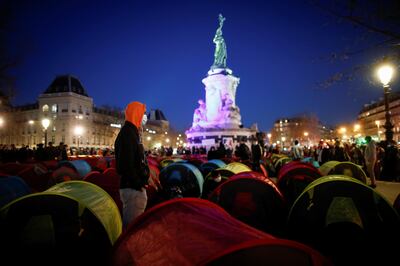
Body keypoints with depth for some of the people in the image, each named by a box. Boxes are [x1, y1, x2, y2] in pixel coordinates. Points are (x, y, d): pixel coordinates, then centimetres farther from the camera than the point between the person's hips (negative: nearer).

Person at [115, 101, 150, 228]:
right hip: (133, 188, -10)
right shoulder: (127, 133, -15)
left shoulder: (132, 132, 16)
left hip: (134, 187, 10)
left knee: (129, 221, 20)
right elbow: (126, 164, -23)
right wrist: (138, 184, -18)